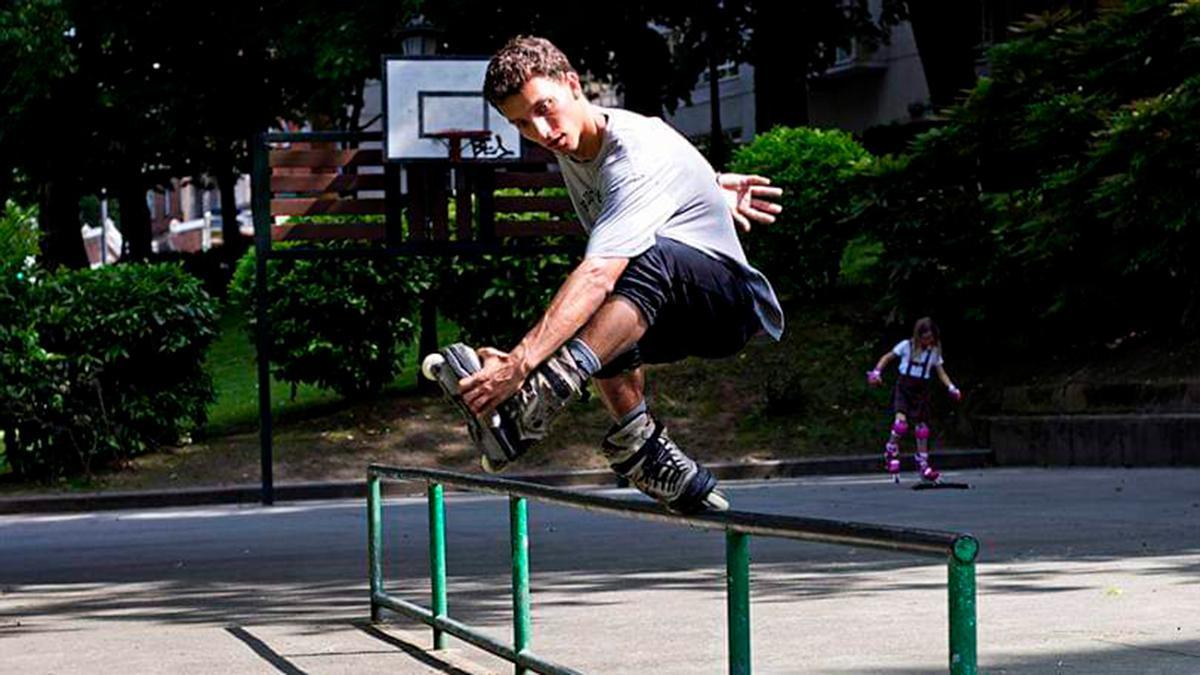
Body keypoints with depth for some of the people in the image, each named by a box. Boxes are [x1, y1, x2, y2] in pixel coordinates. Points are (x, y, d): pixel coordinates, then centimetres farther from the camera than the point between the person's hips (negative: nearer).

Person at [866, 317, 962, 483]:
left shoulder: (934, 351, 4)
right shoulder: (907, 346, -4)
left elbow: (941, 372, 7)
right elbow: (887, 358, 3)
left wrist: (951, 388, -9)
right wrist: (876, 372, -12)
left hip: (921, 390, 3)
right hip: (904, 388, -3)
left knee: (922, 428, 5)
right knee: (901, 422, -24)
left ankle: (923, 466, 15)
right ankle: (891, 453, -2)